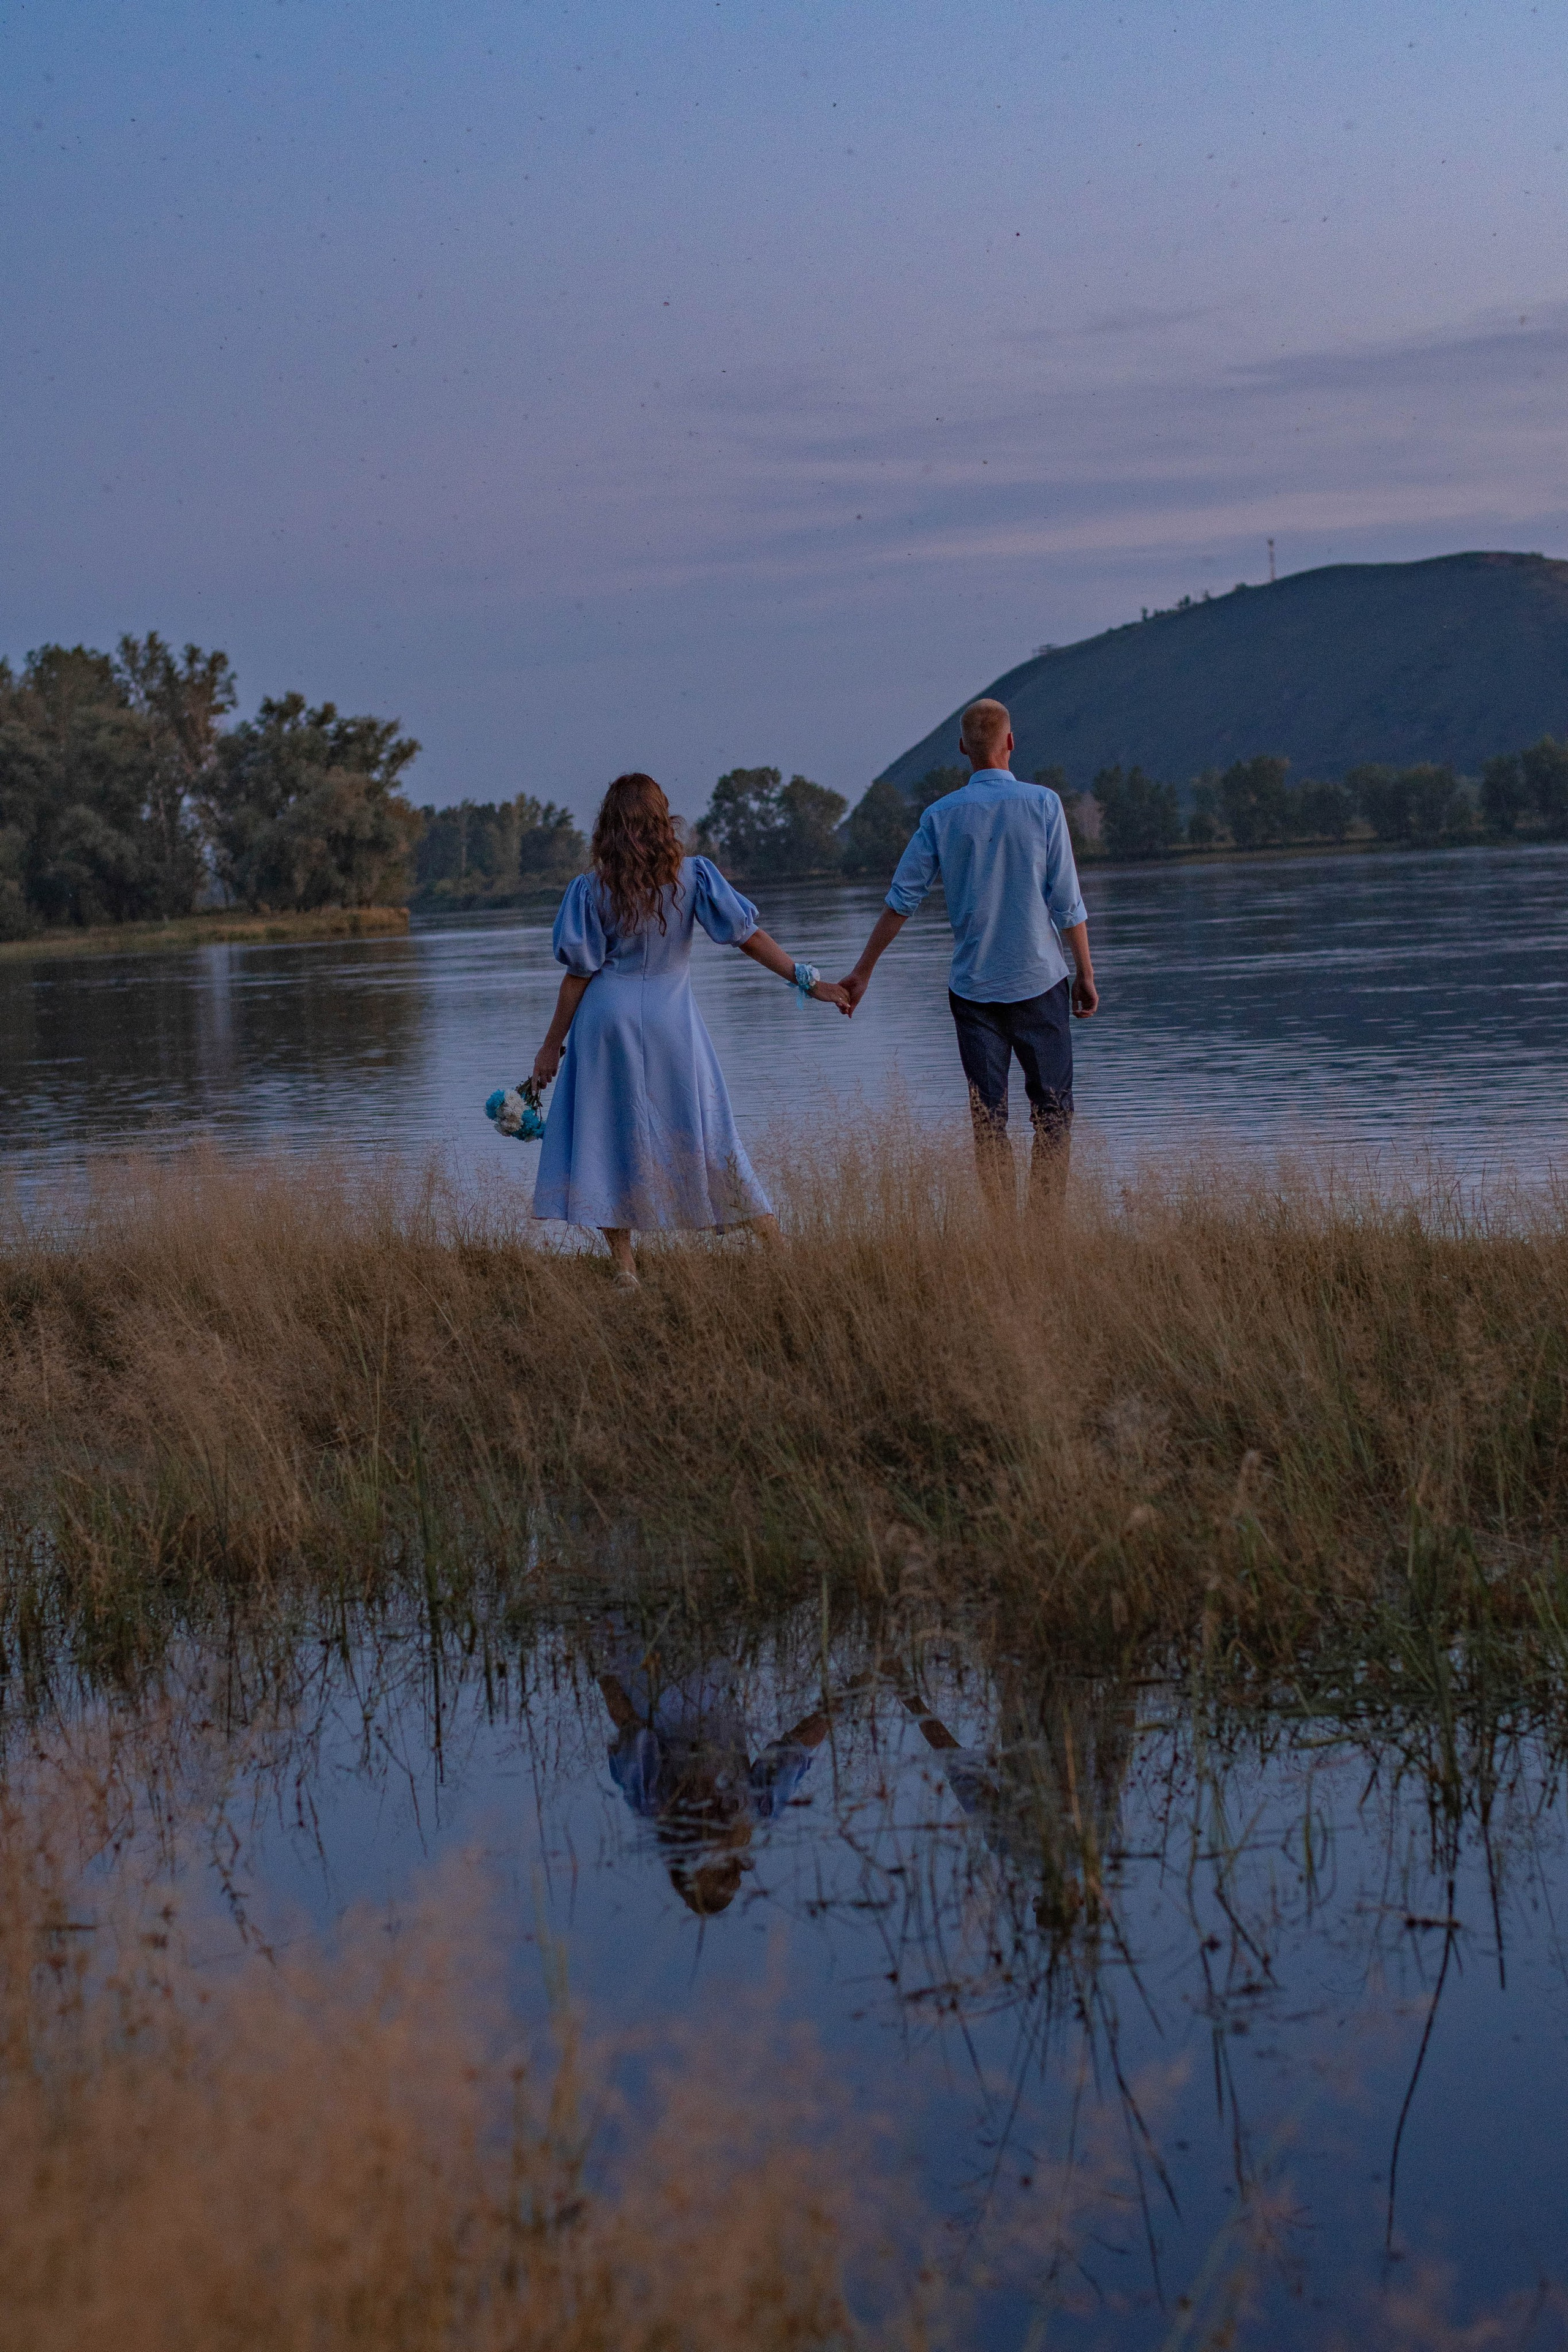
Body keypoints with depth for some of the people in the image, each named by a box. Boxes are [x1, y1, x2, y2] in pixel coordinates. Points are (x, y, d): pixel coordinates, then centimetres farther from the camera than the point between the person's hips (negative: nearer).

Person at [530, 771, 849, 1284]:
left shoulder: (591, 888, -3)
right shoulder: (692, 876, -2)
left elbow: (579, 972, -3)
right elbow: (746, 935, -7)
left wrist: (553, 1045, 4)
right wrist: (806, 979, -4)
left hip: (607, 1021, -1)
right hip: (672, 1024, 1)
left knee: (608, 1138, 6)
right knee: (706, 1135, 9)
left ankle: (624, 1267, 1)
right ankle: (776, 1246, 8)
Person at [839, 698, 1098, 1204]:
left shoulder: (941, 816, 0)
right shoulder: (1043, 804, -4)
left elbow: (901, 901, 2)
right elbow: (1067, 902, -5)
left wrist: (862, 972, 10)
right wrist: (1085, 973, 4)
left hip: (973, 987, 2)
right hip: (1039, 980, -2)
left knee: (988, 1114, 5)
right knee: (1052, 1106, 5)